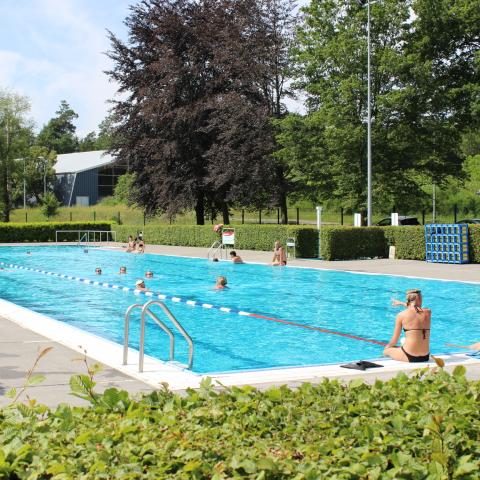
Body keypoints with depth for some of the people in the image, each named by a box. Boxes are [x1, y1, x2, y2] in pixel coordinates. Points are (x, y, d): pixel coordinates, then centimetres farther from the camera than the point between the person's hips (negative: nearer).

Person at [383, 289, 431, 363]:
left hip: (409, 357, -4)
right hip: (425, 357, 4)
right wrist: (401, 303, 41)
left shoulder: (401, 315, -7)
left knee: (386, 351, 24)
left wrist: (388, 346, 23)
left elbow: (394, 341, 1)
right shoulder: (428, 312, 2)